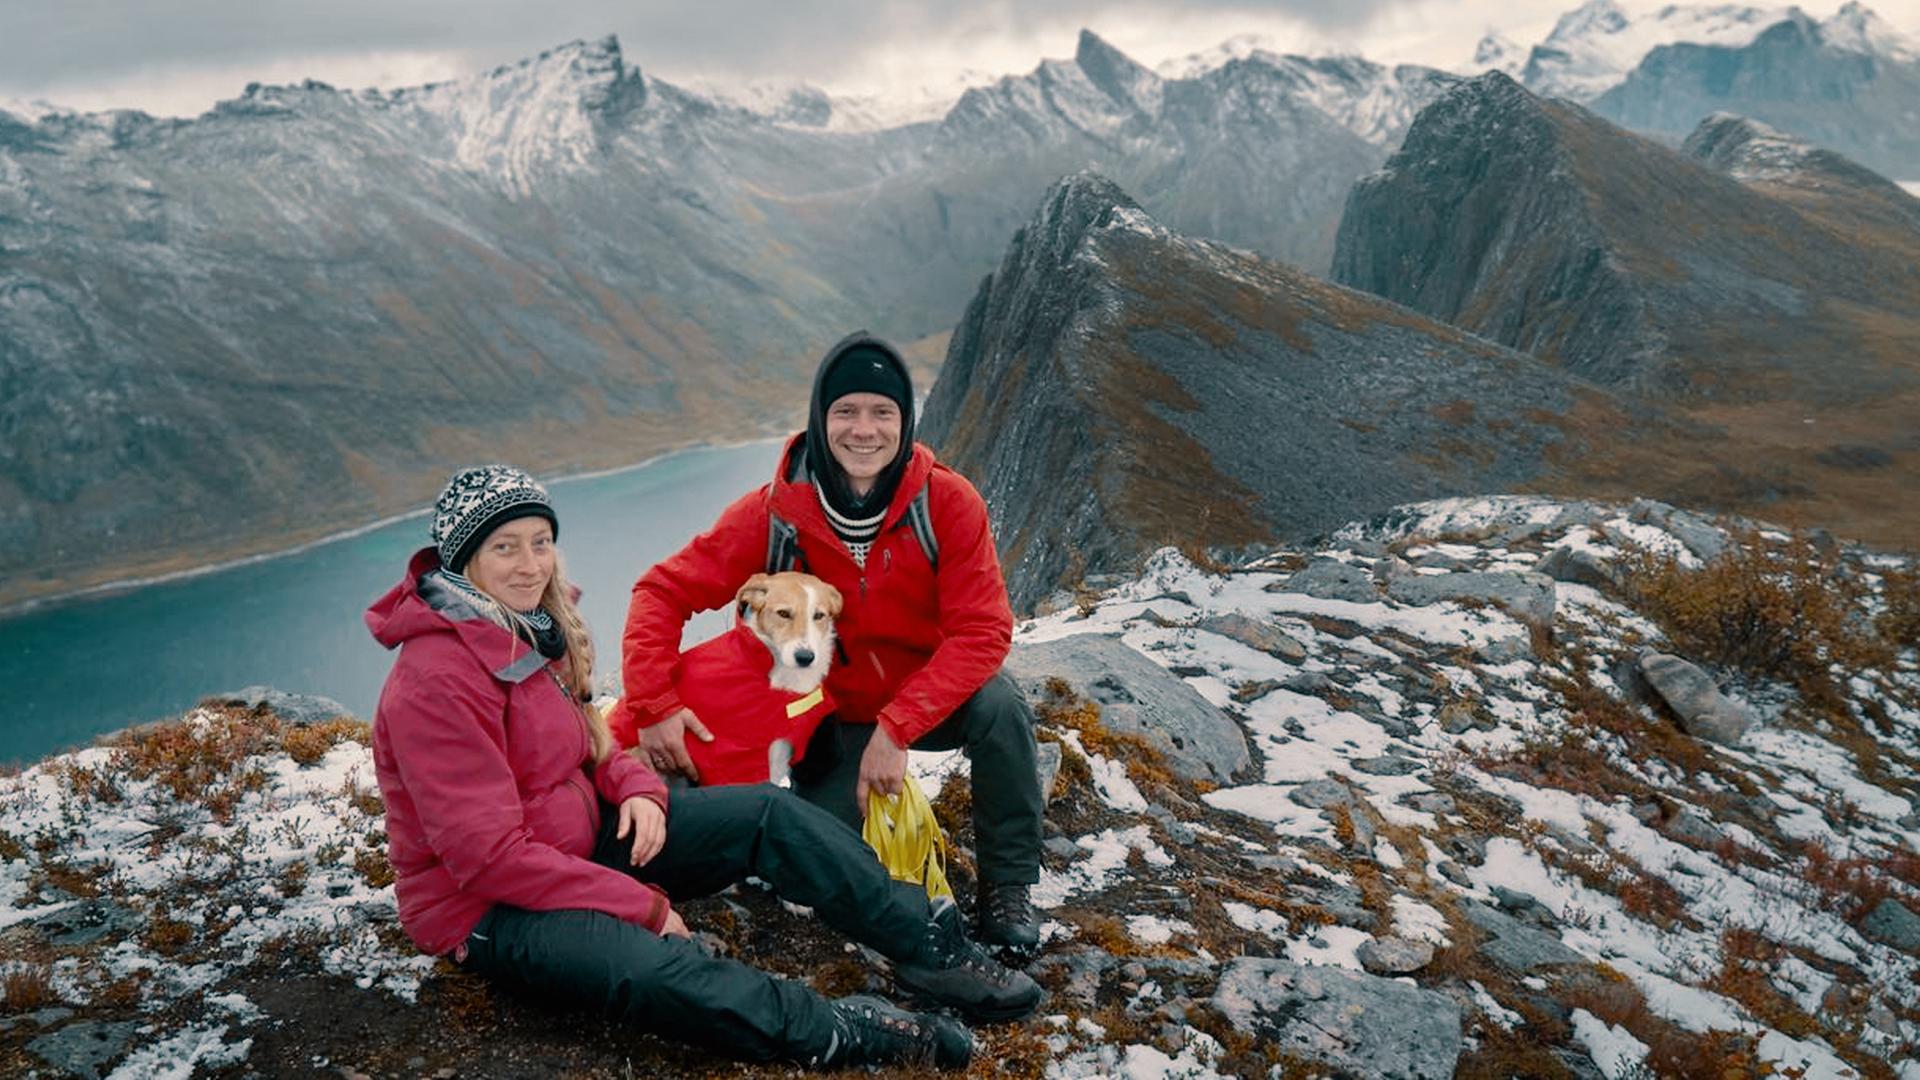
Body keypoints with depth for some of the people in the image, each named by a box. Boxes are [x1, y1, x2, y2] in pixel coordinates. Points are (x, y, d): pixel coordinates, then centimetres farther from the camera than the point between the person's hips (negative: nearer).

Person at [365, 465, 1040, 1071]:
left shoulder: (533, 630, 3)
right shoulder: (435, 683, -24)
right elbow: (487, 854, -26)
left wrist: (636, 789, -8)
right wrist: (642, 904, -22)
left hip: (580, 842, 9)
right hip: (488, 907, -8)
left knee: (768, 814, -6)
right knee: (647, 966, -38)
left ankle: (929, 949, -4)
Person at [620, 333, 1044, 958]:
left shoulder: (947, 502, -21)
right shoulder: (776, 514, -19)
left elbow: (981, 630, -23)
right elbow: (664, 592, -15)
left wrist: (896, 729, -31)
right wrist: (654, 707, -28)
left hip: (932, 693, -1)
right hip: (833, 712, 1)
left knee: (999, 708, -32)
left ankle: (1006, 889, -9)